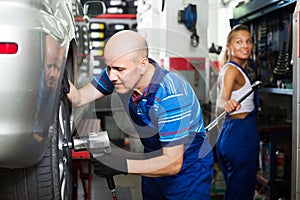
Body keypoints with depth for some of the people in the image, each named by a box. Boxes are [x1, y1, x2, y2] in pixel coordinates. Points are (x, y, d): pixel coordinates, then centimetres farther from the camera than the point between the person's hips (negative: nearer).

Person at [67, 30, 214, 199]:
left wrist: (123, 166, -40)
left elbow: (173, 163, -33)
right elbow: (79, 99, -10)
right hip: (155, 162, 7)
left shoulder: (170, 95, -36)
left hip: (189, 169, -6)